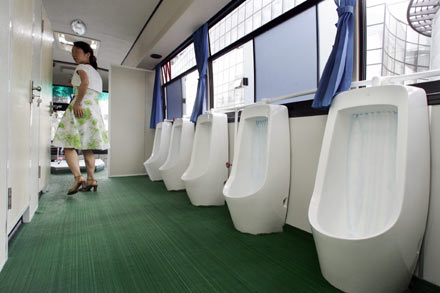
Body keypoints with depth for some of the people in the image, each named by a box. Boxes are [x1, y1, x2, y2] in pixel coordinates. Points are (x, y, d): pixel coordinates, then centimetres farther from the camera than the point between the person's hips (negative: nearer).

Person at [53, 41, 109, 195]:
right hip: (94, 109, 8)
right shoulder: (96, 72, 23)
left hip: (81, 107, -7)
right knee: (87, 148, 9)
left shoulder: (81, 67, 0)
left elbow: (85, 82, -21)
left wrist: (77, 103, -21)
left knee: (69, 145, -7)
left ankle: (78, 177, -22)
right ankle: (91, 179, 9)